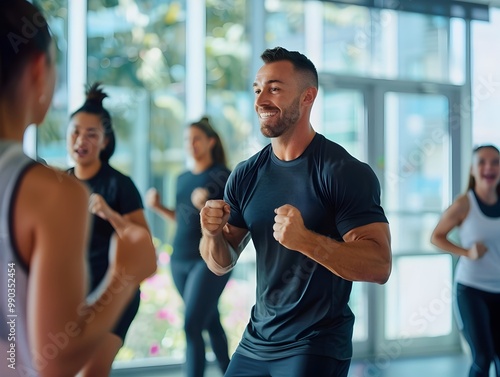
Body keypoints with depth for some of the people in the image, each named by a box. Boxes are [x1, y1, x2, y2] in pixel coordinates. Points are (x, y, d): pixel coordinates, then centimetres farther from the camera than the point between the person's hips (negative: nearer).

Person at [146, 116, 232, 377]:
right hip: (180, 260, 6)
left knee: (192, 325, -13)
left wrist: (205, 206, -26)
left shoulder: (222, 176, -7)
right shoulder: (183, 178, 13)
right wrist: (159, 208, 6)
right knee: (210, 322, 16)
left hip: (209, 260, -6)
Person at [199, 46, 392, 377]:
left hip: (318, 347, -6)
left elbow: (380, 266, -20)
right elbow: (222, 264, 9)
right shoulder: (245, 175, 3)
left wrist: (305, 239, -33)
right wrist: (213, 234, -13)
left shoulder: (346, 172, -14)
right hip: (256, 340, 6)